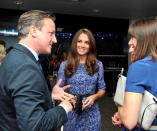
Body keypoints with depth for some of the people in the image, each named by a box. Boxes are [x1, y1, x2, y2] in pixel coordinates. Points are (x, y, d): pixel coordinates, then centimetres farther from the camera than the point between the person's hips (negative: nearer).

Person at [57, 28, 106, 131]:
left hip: (91, 113, 1)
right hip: (71, 112, 0)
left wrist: (94, 96, -12)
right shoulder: (65, 65, -1)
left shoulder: (98, 65, 1)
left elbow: (102, 89, 8)